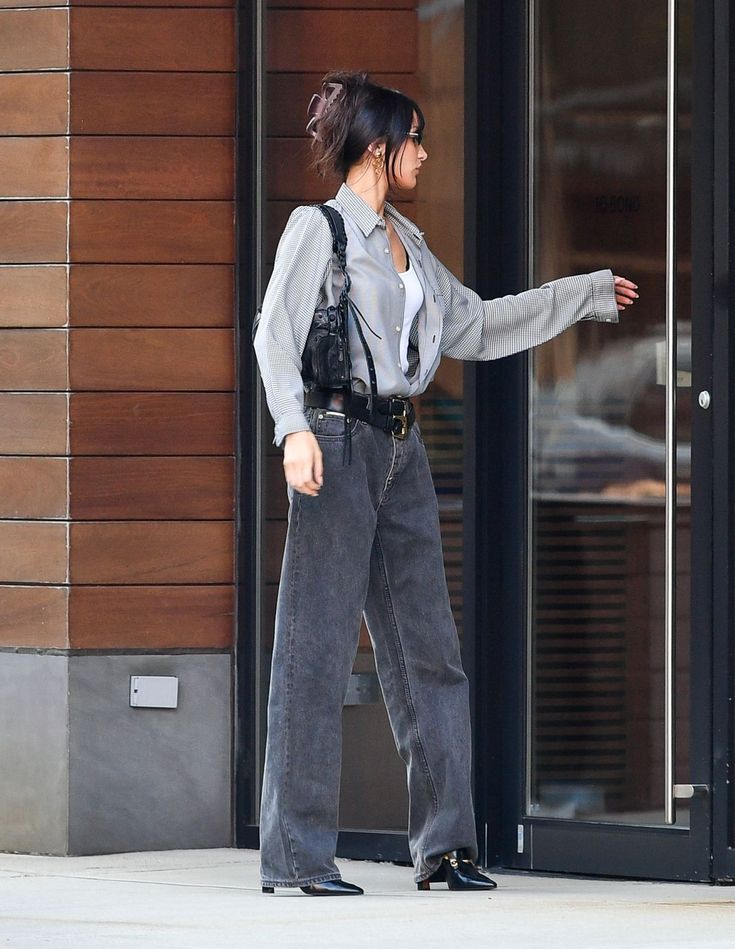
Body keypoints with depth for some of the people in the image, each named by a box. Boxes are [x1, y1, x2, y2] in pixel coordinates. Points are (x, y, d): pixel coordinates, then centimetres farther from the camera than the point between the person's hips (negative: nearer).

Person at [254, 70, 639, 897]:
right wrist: (295, 428, -29)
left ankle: (443, 844, 9)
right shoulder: (318, 229, -5)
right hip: (337, 439, -8)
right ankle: (295, 854, -4)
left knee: (428, 648, 5)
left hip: (401, 450, 8)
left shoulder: (407, 243, 18)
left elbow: (478, 327, 27)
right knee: (317, 652, -6)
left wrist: (587, 295, 30)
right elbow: (276, 336, -15)